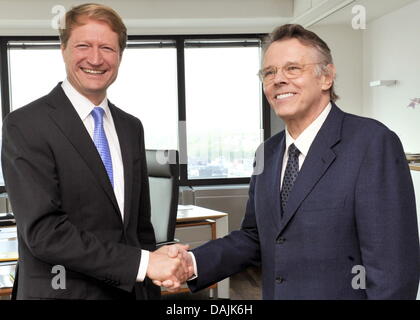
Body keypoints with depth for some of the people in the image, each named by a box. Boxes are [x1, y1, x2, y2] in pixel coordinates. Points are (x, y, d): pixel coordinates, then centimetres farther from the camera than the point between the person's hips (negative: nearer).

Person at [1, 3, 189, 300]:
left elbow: (140, 222, 10)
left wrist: (153, 289, 6)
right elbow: (43, 231, -21)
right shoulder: (25, 125, -13)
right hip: (62, 290, -5)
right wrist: (143, 263, -23)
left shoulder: (131, 128, 6)